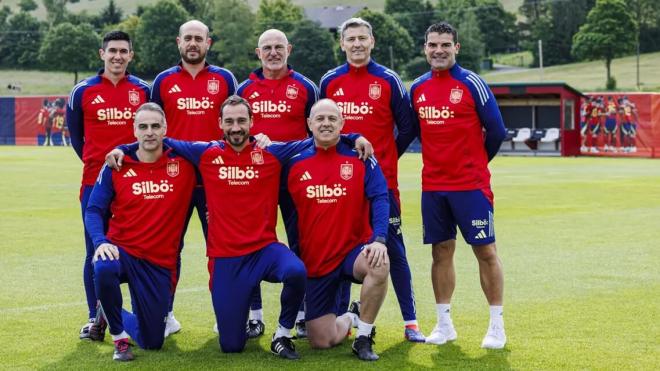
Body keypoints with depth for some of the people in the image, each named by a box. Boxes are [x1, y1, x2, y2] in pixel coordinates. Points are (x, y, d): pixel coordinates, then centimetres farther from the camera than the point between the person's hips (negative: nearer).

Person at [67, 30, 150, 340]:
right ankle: (95, 318, 12)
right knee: (95, 252, 3)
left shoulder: (142, 90, 5)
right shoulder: (83, 91, 2)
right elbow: (75, 134, 14)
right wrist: (96, 162, 11)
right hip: (95, 181, 0)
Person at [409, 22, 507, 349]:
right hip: (433, 185, 4)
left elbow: (496, 131, -2)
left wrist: (476, 161, 9)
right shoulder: (417, 88, 8)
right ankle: (444, 324, 15)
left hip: (470, 184, -4)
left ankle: (497, 325, 5)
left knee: (486, 251, -1)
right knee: (441, 251, 7)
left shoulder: (472, 84, -6)